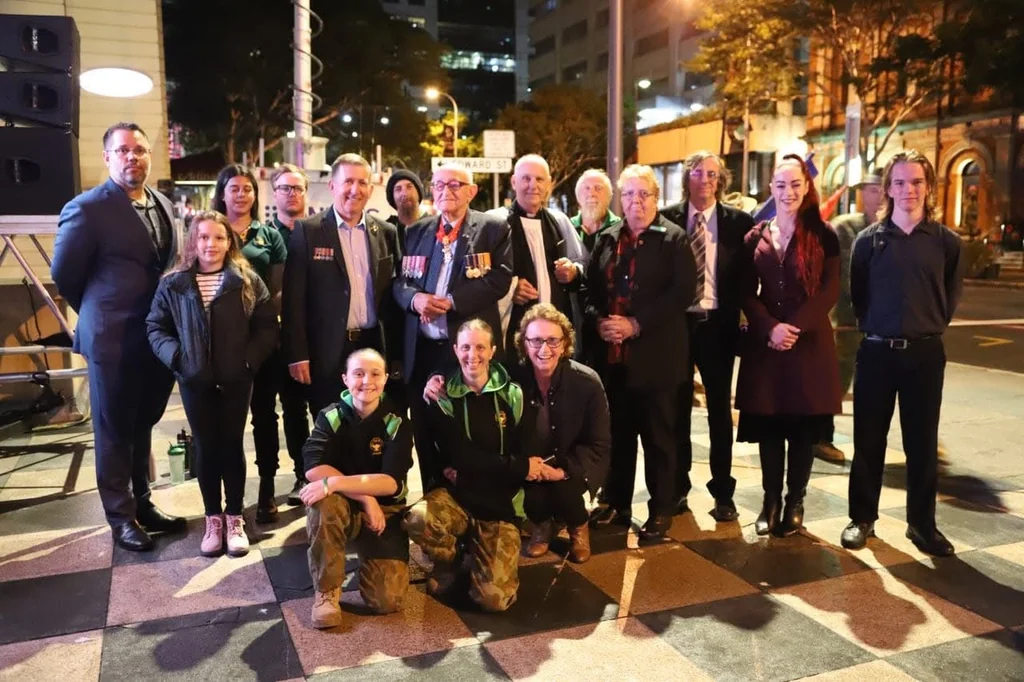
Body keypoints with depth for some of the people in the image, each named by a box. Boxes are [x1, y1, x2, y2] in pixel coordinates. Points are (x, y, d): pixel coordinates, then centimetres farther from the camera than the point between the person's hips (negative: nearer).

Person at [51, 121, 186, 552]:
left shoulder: (164, 206, 8)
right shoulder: (87, 208, -13)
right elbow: (64, 274, -7)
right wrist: (98, 314, 5)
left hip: (158, 336, 6)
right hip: (113, 339, -6)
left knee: (142, 427, 18)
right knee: (114, 431, 8)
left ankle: (142, 505, 33)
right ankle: (121, 518, 21)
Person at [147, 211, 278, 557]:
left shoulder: (248, 281, -2)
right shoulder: (173, 284, 1)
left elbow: (267, 326, -3)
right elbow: (156, 327, 4)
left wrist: (250, 358, -15)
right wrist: (175, 355, -12)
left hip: (236, 379, -1)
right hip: (194, 381, 1)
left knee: (232, 445, 8)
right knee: (205, 447, 9)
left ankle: (234, 518, 20)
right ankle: (213, 519, 22)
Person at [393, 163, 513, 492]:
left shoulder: (493, 228, 1)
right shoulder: (416, 231, 15)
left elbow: (499, 279, -10)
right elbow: (399, 281, 11)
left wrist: (451, 301, -17)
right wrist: (415, 298, -12)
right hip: (421, 349, 5)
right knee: (425, 434, 11)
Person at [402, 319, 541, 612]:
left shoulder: (512, 394, 1)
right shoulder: (442, 396, -2)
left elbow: (523, 451, -1)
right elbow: (459, 456, -11)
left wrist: (473, 469, -13)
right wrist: (519, 467, -15)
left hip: (498, 505, 0)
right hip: (456, 496, 0)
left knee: (494, 599, -17)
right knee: (416, 519, -34)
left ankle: (474, 546, 18)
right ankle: (449, 561, 2)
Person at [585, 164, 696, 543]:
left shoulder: (674, 238, -2)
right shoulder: (607, 238, 12)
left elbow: (683, 291, -12)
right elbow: (590, 287, 13)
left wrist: (637, 324, -17)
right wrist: (599, 320, -7)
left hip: (655, 354, -4)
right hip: (611, 353, 4)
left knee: (658, 435, 4)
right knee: (617, 432, 12)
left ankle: (661, 510, 16)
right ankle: (615, 502, 26)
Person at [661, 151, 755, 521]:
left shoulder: (738, 221, 1)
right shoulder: (666, 218, 1)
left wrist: (743, 316, -8)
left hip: (718, 324, 0)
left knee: (720, 408, 8)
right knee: (677, 408, 10)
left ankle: (723, 493, 18)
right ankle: (678, 488, 22)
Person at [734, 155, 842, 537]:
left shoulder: (823, 235, 2)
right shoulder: (756, 236, 8)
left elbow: (830, 290, -5)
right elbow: (747, 291, 3)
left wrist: (796, 327, -15)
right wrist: (770, 328, -13)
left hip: (810, 342, -2)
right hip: (765, 342, 2)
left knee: (803, 429, 4)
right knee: (768, 426, 5)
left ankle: (795, 502, 17)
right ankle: (771, 501, 17)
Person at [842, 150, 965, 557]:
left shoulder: (945, 241, 1)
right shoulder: (870, 239, 0)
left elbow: (952, 295, 11)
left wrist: (930, 326, 8)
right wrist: (872, 326, 6)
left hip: (925, 353, 0)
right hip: (876, 351, 0)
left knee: (922, 443, 7)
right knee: (868, 439, 7)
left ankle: (921, 524, 20)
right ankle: (862, 518, 20)